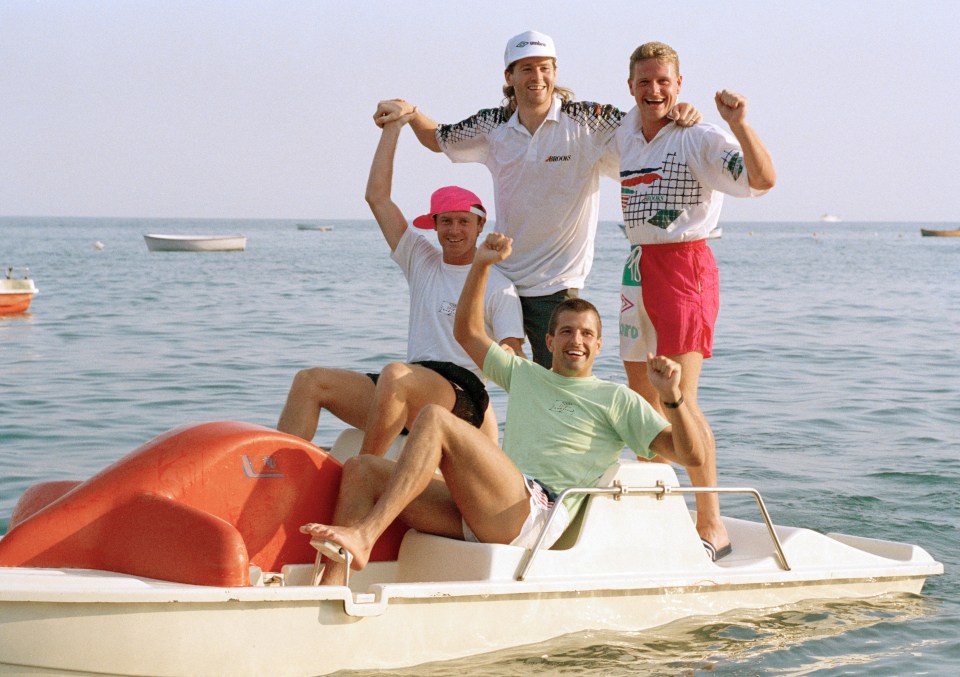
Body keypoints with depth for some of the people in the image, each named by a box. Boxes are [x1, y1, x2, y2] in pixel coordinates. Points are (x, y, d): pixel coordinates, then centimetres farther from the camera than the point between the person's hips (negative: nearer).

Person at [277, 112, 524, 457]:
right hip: (408, 397, 6)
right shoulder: (422, 263, 18)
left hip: (463, 398, -6)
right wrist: (392, 128, 16)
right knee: (310, 380, -10)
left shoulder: (498, 286, 4)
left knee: (396, 374, -37)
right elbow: (377, 196, 17)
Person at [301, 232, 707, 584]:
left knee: (434, 418, -25)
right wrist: (481, 266, 28)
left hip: (538, 513, -6)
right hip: (477, 518, 7)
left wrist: (672, 397, -11)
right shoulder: (524, 376, 33)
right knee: (360, 470, -11)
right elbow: (467, 332, 39)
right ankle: (330, 588, -30)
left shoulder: (616, 399, 16)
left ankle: (362, 537, -37)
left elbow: (691, 455, 8)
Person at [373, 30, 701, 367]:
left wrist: (678, 115, -27)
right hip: (498, 278, 4)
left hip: (556, 285, -3)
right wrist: (408, 111, 2)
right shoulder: (493, 126, 4)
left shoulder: (587, 121, -8)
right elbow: (438, 139, 19)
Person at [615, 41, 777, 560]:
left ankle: (712, 526, -9)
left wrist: (739, 124, -34)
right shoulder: (626, 135, 11)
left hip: (685, 265, -7)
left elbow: (762, 179, -23)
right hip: (637, 268, 8)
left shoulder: (699, 140, -10)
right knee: (642, 399, 10)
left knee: (679, 399, -14)